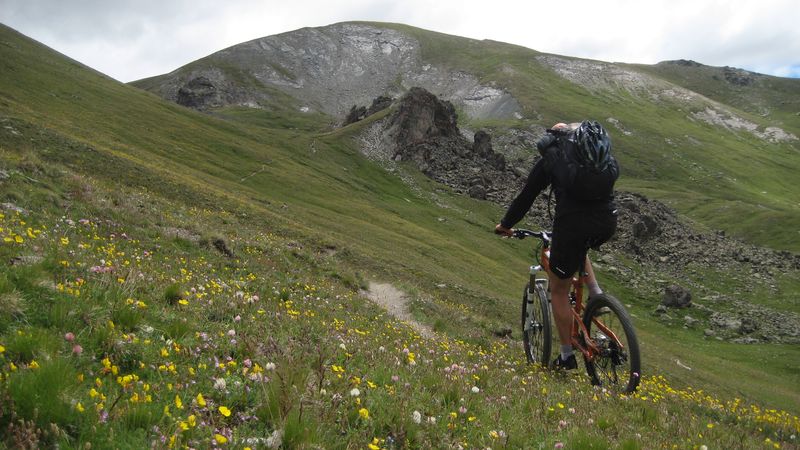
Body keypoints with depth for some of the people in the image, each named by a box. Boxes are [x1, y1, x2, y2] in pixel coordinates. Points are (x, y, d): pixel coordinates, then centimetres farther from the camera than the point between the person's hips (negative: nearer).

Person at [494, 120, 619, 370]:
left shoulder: (550, 157, 14)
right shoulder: (600, 147, 23)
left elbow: (526, 197, 18)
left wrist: (505, 225, 33)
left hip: (572, 223, -4)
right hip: (608, 223, 4)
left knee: (559, 289, 16)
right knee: (578, 246, 41)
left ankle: (567, 356, 22)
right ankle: (596, 294, 24)